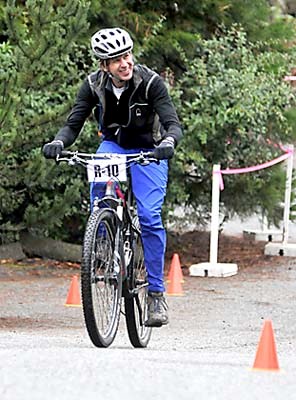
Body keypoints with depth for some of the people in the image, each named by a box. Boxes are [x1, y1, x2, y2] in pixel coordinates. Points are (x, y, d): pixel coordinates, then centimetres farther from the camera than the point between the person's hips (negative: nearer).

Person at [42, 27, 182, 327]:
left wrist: (168, 142, -52)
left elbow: (173, 123, -29)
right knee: (99, 181, -30)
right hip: (113, 145, 3)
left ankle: (156, 292, -10)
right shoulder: (94, 85, -15)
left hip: (148, 152, -3)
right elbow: (73, 124, -16)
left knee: (149, 217, -18)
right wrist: (59, 142, -38)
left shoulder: (150, 82, -23)